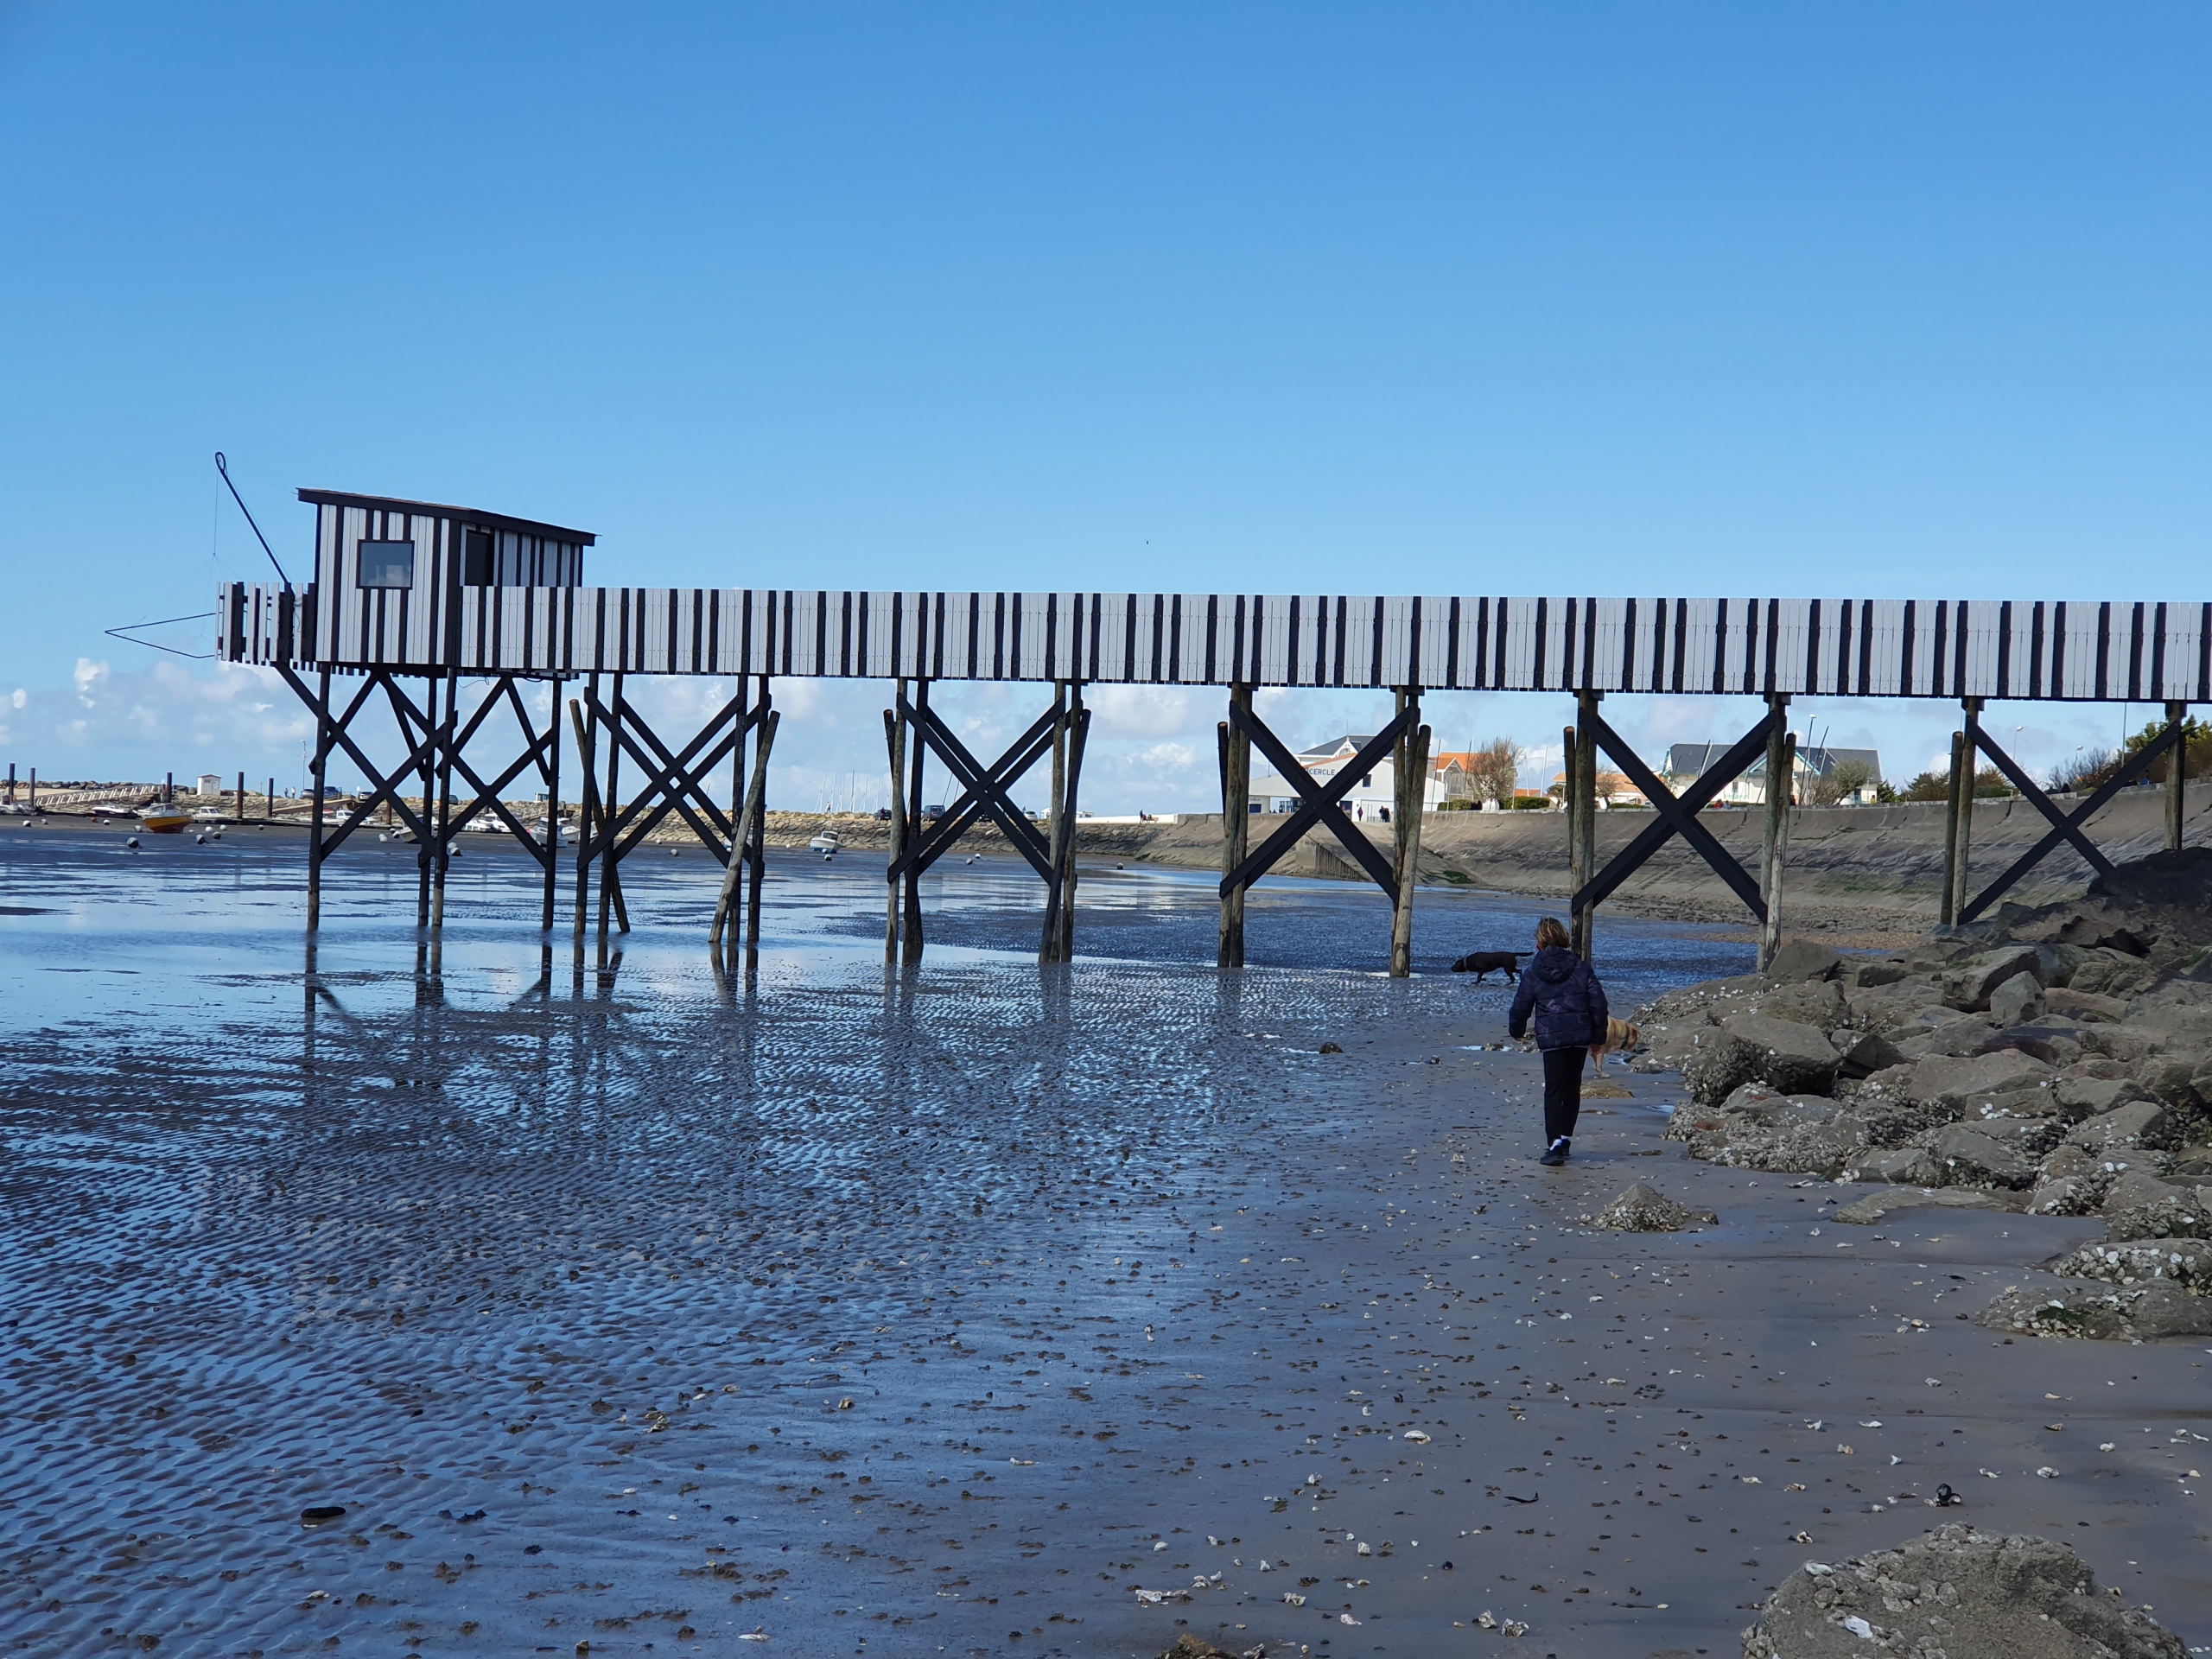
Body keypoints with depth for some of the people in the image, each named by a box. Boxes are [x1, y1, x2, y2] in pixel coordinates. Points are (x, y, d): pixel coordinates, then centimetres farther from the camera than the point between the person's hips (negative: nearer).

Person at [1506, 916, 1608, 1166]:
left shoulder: (1532, 972, -2)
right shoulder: (1581, 967, 4)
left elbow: (1521, 1005, 2)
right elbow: (1598, 1002, 2)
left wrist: (1517, 1030, 21)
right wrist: (1598, 1036, 11)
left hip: (1551, 1038, -3)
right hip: (1580, 1036, 3)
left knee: (1554, 1091, -3)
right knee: (1572, 1089, 17)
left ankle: (1555, 1144, -16)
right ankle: (1565, 1139, 24)